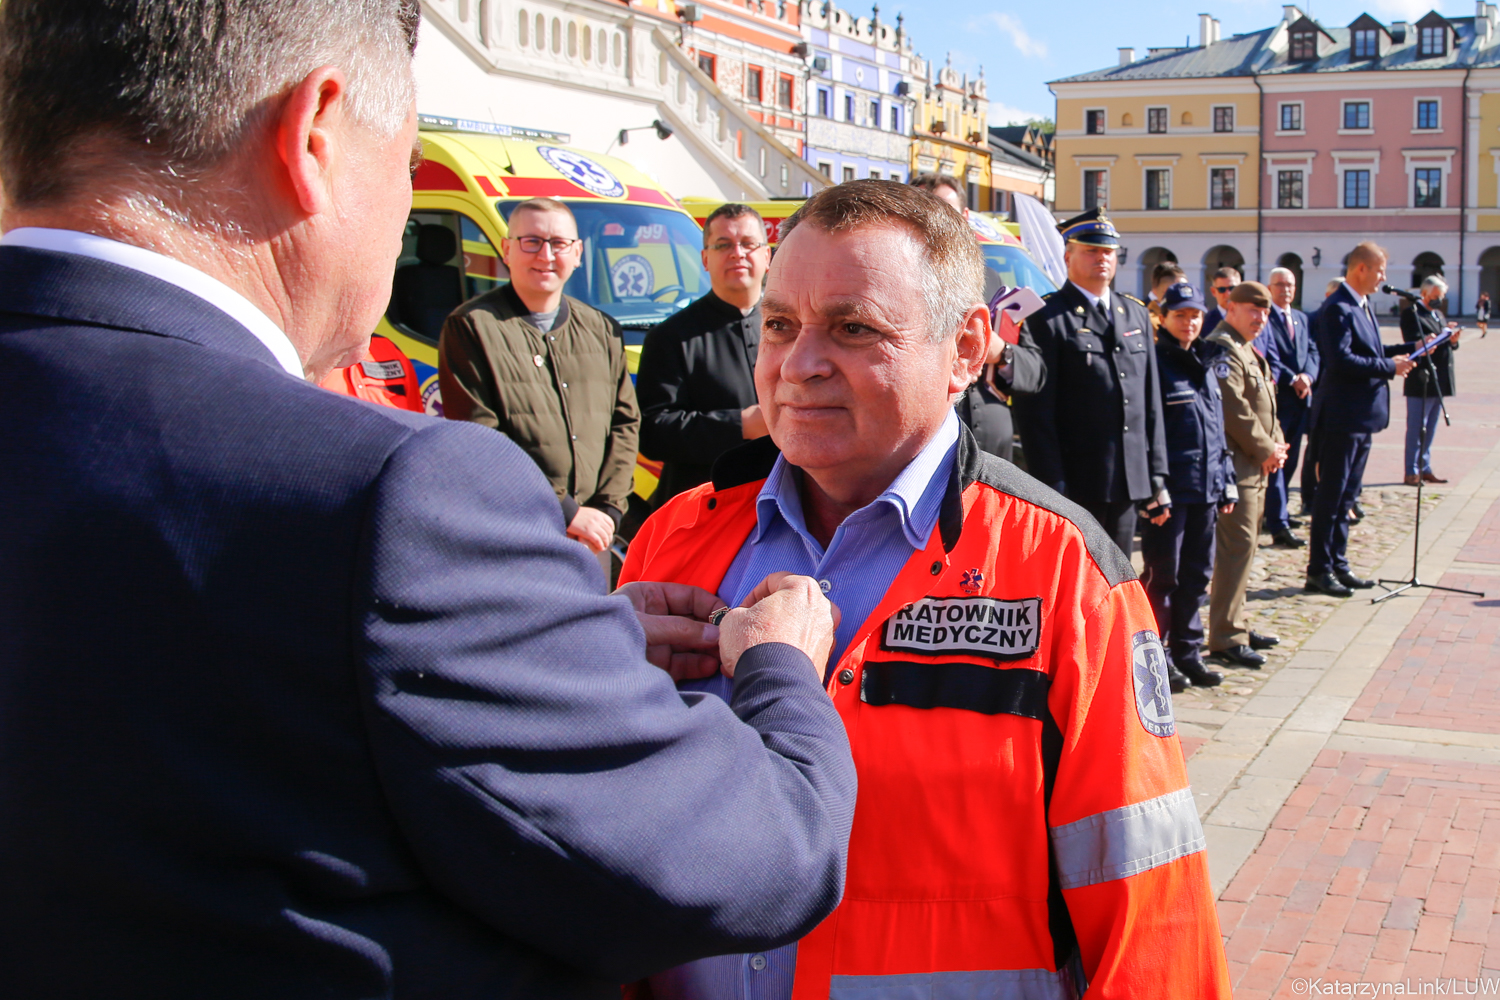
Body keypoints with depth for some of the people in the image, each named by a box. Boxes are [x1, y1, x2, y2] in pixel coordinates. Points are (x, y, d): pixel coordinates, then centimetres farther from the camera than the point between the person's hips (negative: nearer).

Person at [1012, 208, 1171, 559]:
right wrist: (1051, 486, -15)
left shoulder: (1137, 314, 16)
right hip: (1074, 483, -6)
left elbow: (1151, 401, 16)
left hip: (1130, 481, 6)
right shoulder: (1046, 317, -5)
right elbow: (1035, 410, -10)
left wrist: (1157, 476, 11)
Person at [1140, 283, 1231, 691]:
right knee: (1162, 576, 0)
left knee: (1196, 575, 13)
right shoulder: (1154, 363, -9)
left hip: (1205, 488, 7)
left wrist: (1226, 482, 15)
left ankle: (1187, 652, 24)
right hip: (1169, 489, -7)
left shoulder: (1206, 363, 14)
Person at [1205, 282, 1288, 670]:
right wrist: (1266, 449, -13)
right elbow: (1234, 409, -21)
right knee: (1238, 546, -11)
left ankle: (1237, 625, 24)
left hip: (1256, 466, 11)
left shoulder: (1248, 350, 20)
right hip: (1236, 464, -11)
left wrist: (1276, 444, 6)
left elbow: (1265, 406, 22)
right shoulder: (1222, 348, -14)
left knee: (1244, 546, 15)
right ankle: (1226, 638, -8)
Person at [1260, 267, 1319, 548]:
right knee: (1274, 460, -8)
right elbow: (1267, 356, -15)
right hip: (1277, 396, -8)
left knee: (1290, 458, 15)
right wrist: (1291, 379, -18)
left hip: (1300, 397, 8)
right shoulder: (1265, 317, -7)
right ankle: (1278, 526, -11)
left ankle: (1278, 511, 29)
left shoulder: (1301, 318, 17)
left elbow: (1312, 350, 11)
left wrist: (1308, 375, -8)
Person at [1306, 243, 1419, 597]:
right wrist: (1389, 367, -20)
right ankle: (1319, 570, 4)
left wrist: (1410, 350, 9)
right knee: (1331, 494, -3)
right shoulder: (1338, 308, -16)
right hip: (1341, 415, -10)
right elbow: (1340, 359, -26)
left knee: (1346, 495, 14)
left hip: (1362, 415, 10)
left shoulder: (1362, 306, 16)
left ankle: (1338, 564, 22)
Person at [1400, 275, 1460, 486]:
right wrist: (1443, 338, -29)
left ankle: (1425, 469, 20)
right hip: (1421, 382, -8)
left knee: (1430, 430, 13)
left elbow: (1446, 345, 17)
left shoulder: (1439, 315, 19)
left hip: (1439, 381, 8)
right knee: (1416, 429, -2)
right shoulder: (1411, 314, -8)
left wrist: (1453, 341, -5)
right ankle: (1412, 472, 3)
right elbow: (1415, 344, -20)